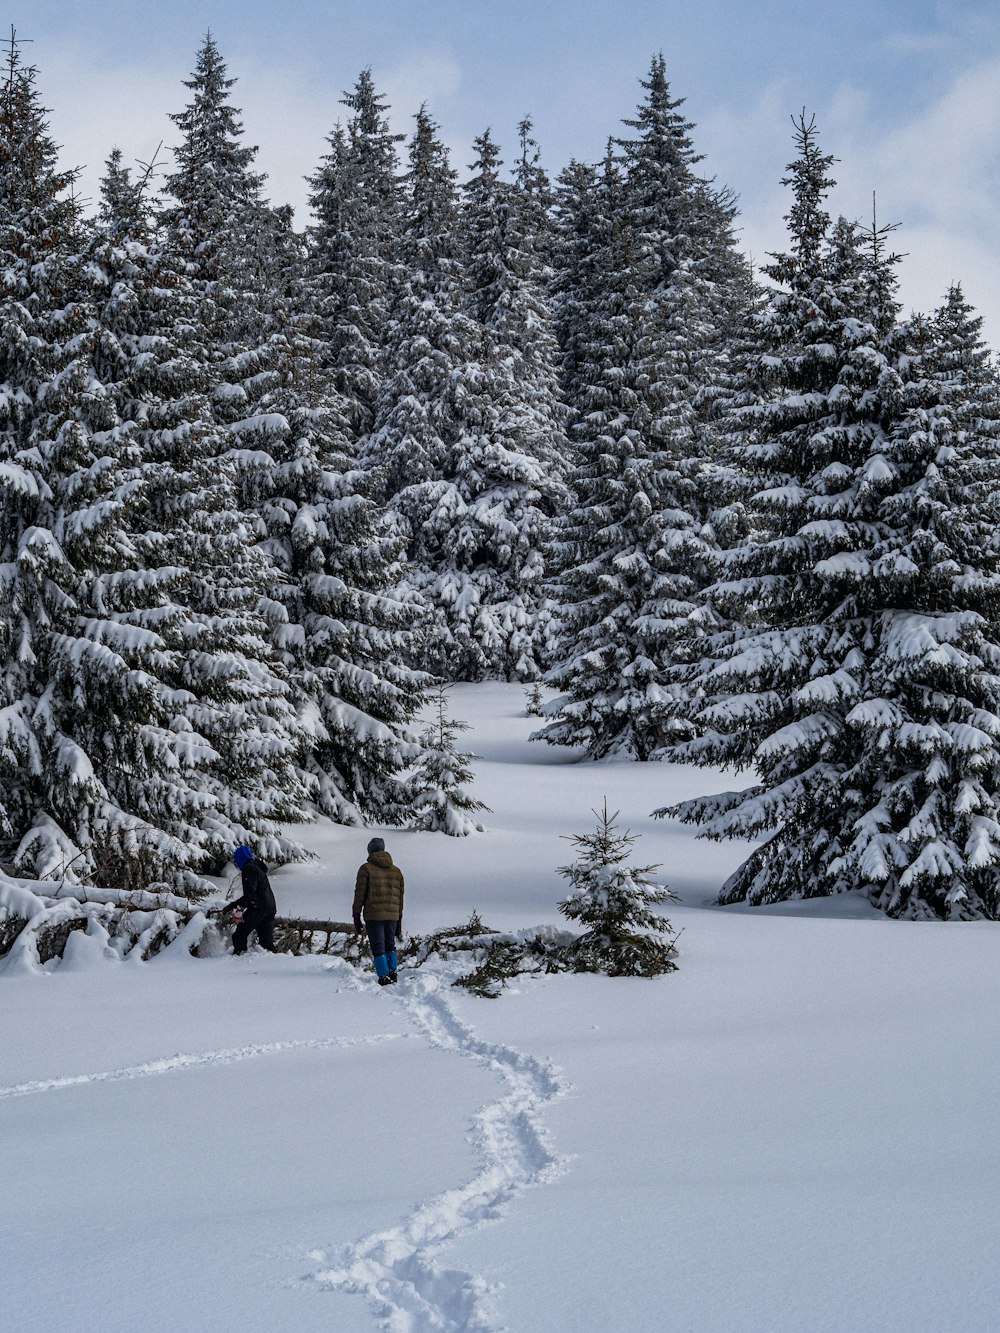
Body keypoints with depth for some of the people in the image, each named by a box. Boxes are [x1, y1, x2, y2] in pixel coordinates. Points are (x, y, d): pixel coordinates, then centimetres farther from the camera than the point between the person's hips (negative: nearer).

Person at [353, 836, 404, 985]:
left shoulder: (366, 869, -2)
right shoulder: (396, 871, 12)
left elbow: (360, 895, -5)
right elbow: (400, 898, 14)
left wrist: (356, 919, -1)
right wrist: (399, 922, 20)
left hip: (373, 916, -4)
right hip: (392, 916, 4)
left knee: (378, 948, 0)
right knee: (390, 946, 20)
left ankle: (384, 977, -8)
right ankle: (392, 972, 11)